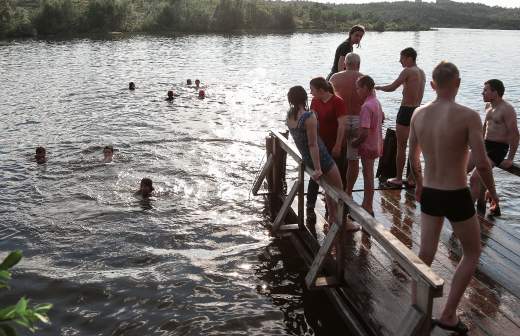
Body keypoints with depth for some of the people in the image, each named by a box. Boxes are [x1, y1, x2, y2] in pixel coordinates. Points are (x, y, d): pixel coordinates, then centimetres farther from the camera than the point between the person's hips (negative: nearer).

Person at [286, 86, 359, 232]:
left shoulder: (289, 116, 0)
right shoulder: (309, 117, -24)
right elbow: (313, 144, -25)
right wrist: (318, 169, -21)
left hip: (306, 158, 8)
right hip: (320, 158, -8)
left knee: (329, 185, 25)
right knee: (338, 190, 8)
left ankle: (332, 216, 34)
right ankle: (343, 222, 17)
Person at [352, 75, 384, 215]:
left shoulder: (366, 106, -24)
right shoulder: (376, 102, 5)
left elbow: (364, 132, -27)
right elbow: (382, 118, 23)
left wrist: (355, 143, -13)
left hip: (368, 146, -9)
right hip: (375, 144, 9)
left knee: (368, 177, 1)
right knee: (368, 175, 18)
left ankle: (368, 209, 11)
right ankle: (366, 204, 30)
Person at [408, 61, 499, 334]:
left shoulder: (418, 114, -2)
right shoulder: (468, 116, -18)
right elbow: (481, 162, -18)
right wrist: (492, 191, 0)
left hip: (429, 194, 5)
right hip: (457, 197, -4)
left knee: (425, 255, 16)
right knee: (472, 253, 16)